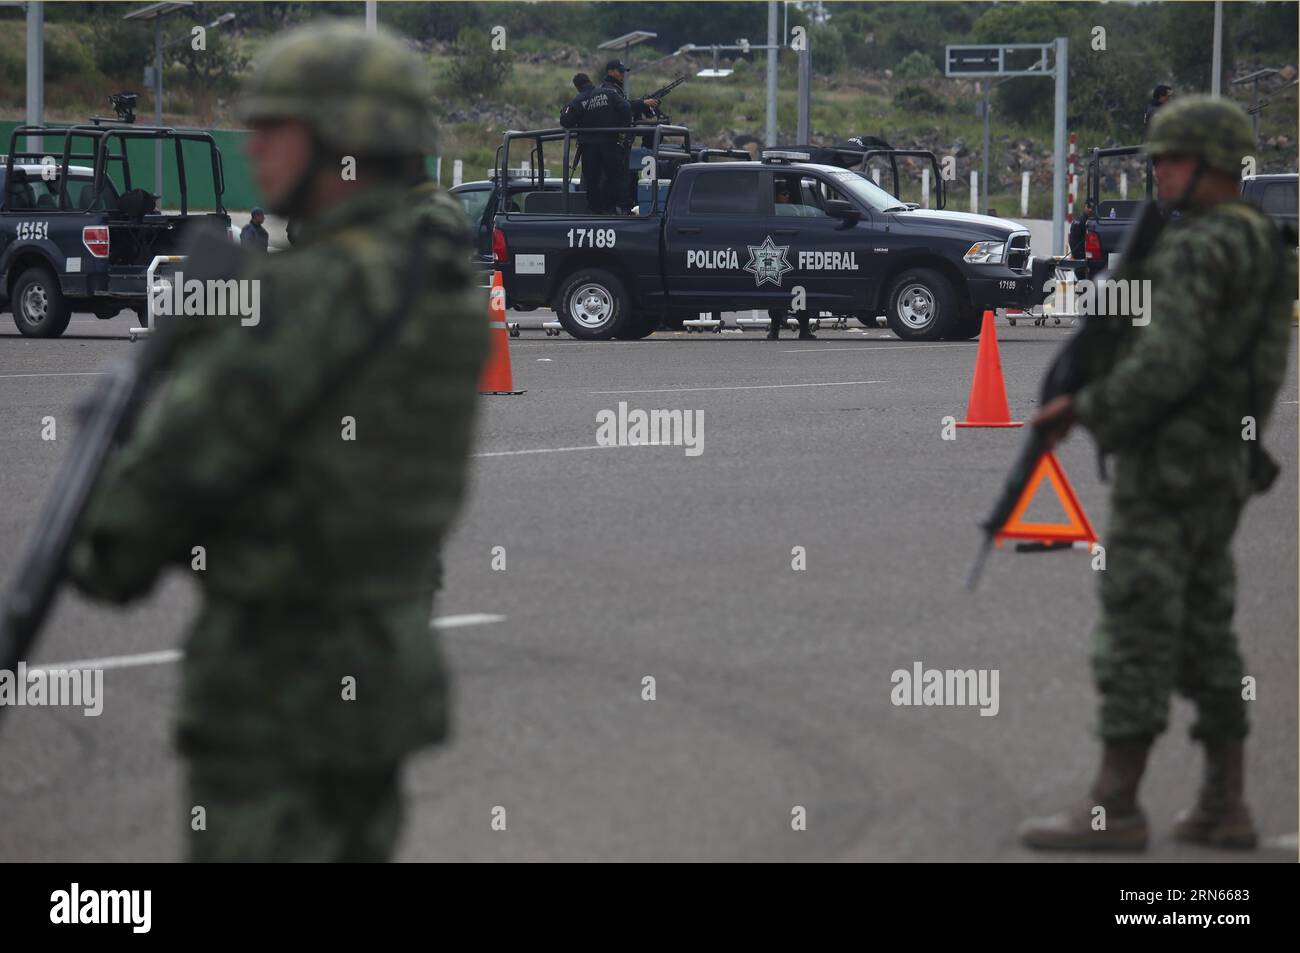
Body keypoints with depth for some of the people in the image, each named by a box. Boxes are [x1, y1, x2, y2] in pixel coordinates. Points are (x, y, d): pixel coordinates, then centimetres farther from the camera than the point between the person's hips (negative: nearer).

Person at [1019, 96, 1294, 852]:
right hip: (1225, 467, 10)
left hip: (1166, 466, -10)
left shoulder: (1197, 250, -17)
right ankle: (1225, 809, 12)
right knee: (1205, 634, 12)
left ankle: (1112, 809, -4)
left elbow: (1164, 366, -25)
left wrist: (1082, 411, -13)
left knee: (1137, 632, -6)